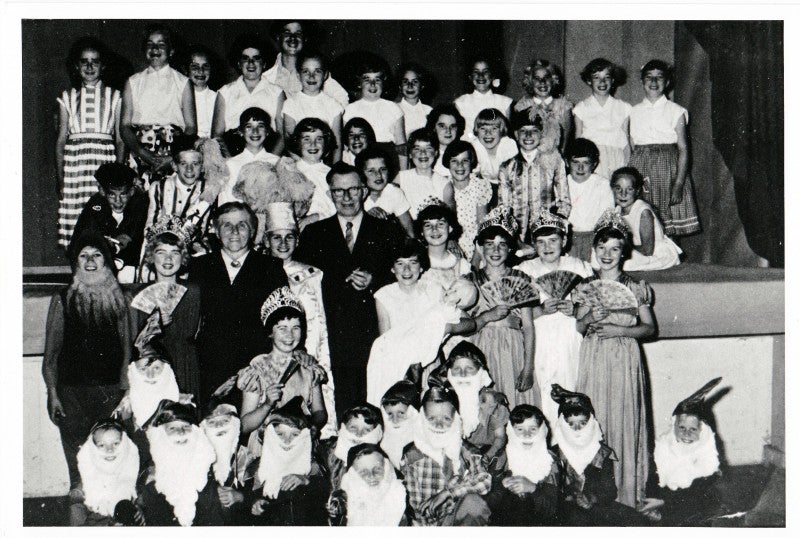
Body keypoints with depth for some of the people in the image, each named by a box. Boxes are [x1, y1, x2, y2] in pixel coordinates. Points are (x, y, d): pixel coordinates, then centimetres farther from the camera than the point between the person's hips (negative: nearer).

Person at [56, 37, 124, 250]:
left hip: (105, 160, -1)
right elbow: (61, 139, 11)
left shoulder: (114, 97, 11)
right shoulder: (67, 98, 14)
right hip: (74, 162, 1)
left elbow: (120, 140, 7)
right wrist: (59, 178, 2)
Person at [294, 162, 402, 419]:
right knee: (339, 405, -5)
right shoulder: (314, 233, 16)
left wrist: (374, 281, -9)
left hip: (374, 333, 0)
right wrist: (345, 279, -5)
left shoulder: (386, 232, 14)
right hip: (332, 335, 1)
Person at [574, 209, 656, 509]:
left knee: (623, 421, -1)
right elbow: (579, 328, 5)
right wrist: (589, 318, -16)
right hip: (593, 359, 2)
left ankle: (625, 493, 9)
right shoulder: (586, 287, 6)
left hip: (624, 360, -1)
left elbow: (649, 327, 3)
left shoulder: (635, 289, 1)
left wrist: (619, 330, -10)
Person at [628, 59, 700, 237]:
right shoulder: (634, 112, 10)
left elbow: (683, 150, -2)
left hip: (668, 169, -2)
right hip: (640, 170, 2)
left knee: (667, 231, -5)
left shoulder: (676, 112, 2)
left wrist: (679, 184, -12)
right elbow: (632, 149, 11)